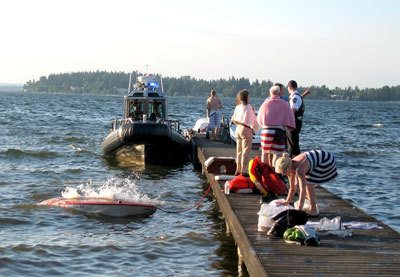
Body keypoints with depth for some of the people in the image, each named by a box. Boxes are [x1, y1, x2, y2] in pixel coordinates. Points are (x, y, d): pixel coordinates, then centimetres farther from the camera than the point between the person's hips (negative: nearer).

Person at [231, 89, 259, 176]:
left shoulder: (237, 107, 6)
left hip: (238, 129, 7)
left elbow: (233, 119, 10)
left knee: (239, 151, 13)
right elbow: (253, 120, -7)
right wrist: (255, 128, 8)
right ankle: (244, 171, -7)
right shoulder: (248, 107, -12)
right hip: (246, 130, -7)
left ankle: (238, 170, 18)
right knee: (246, 151, -4)